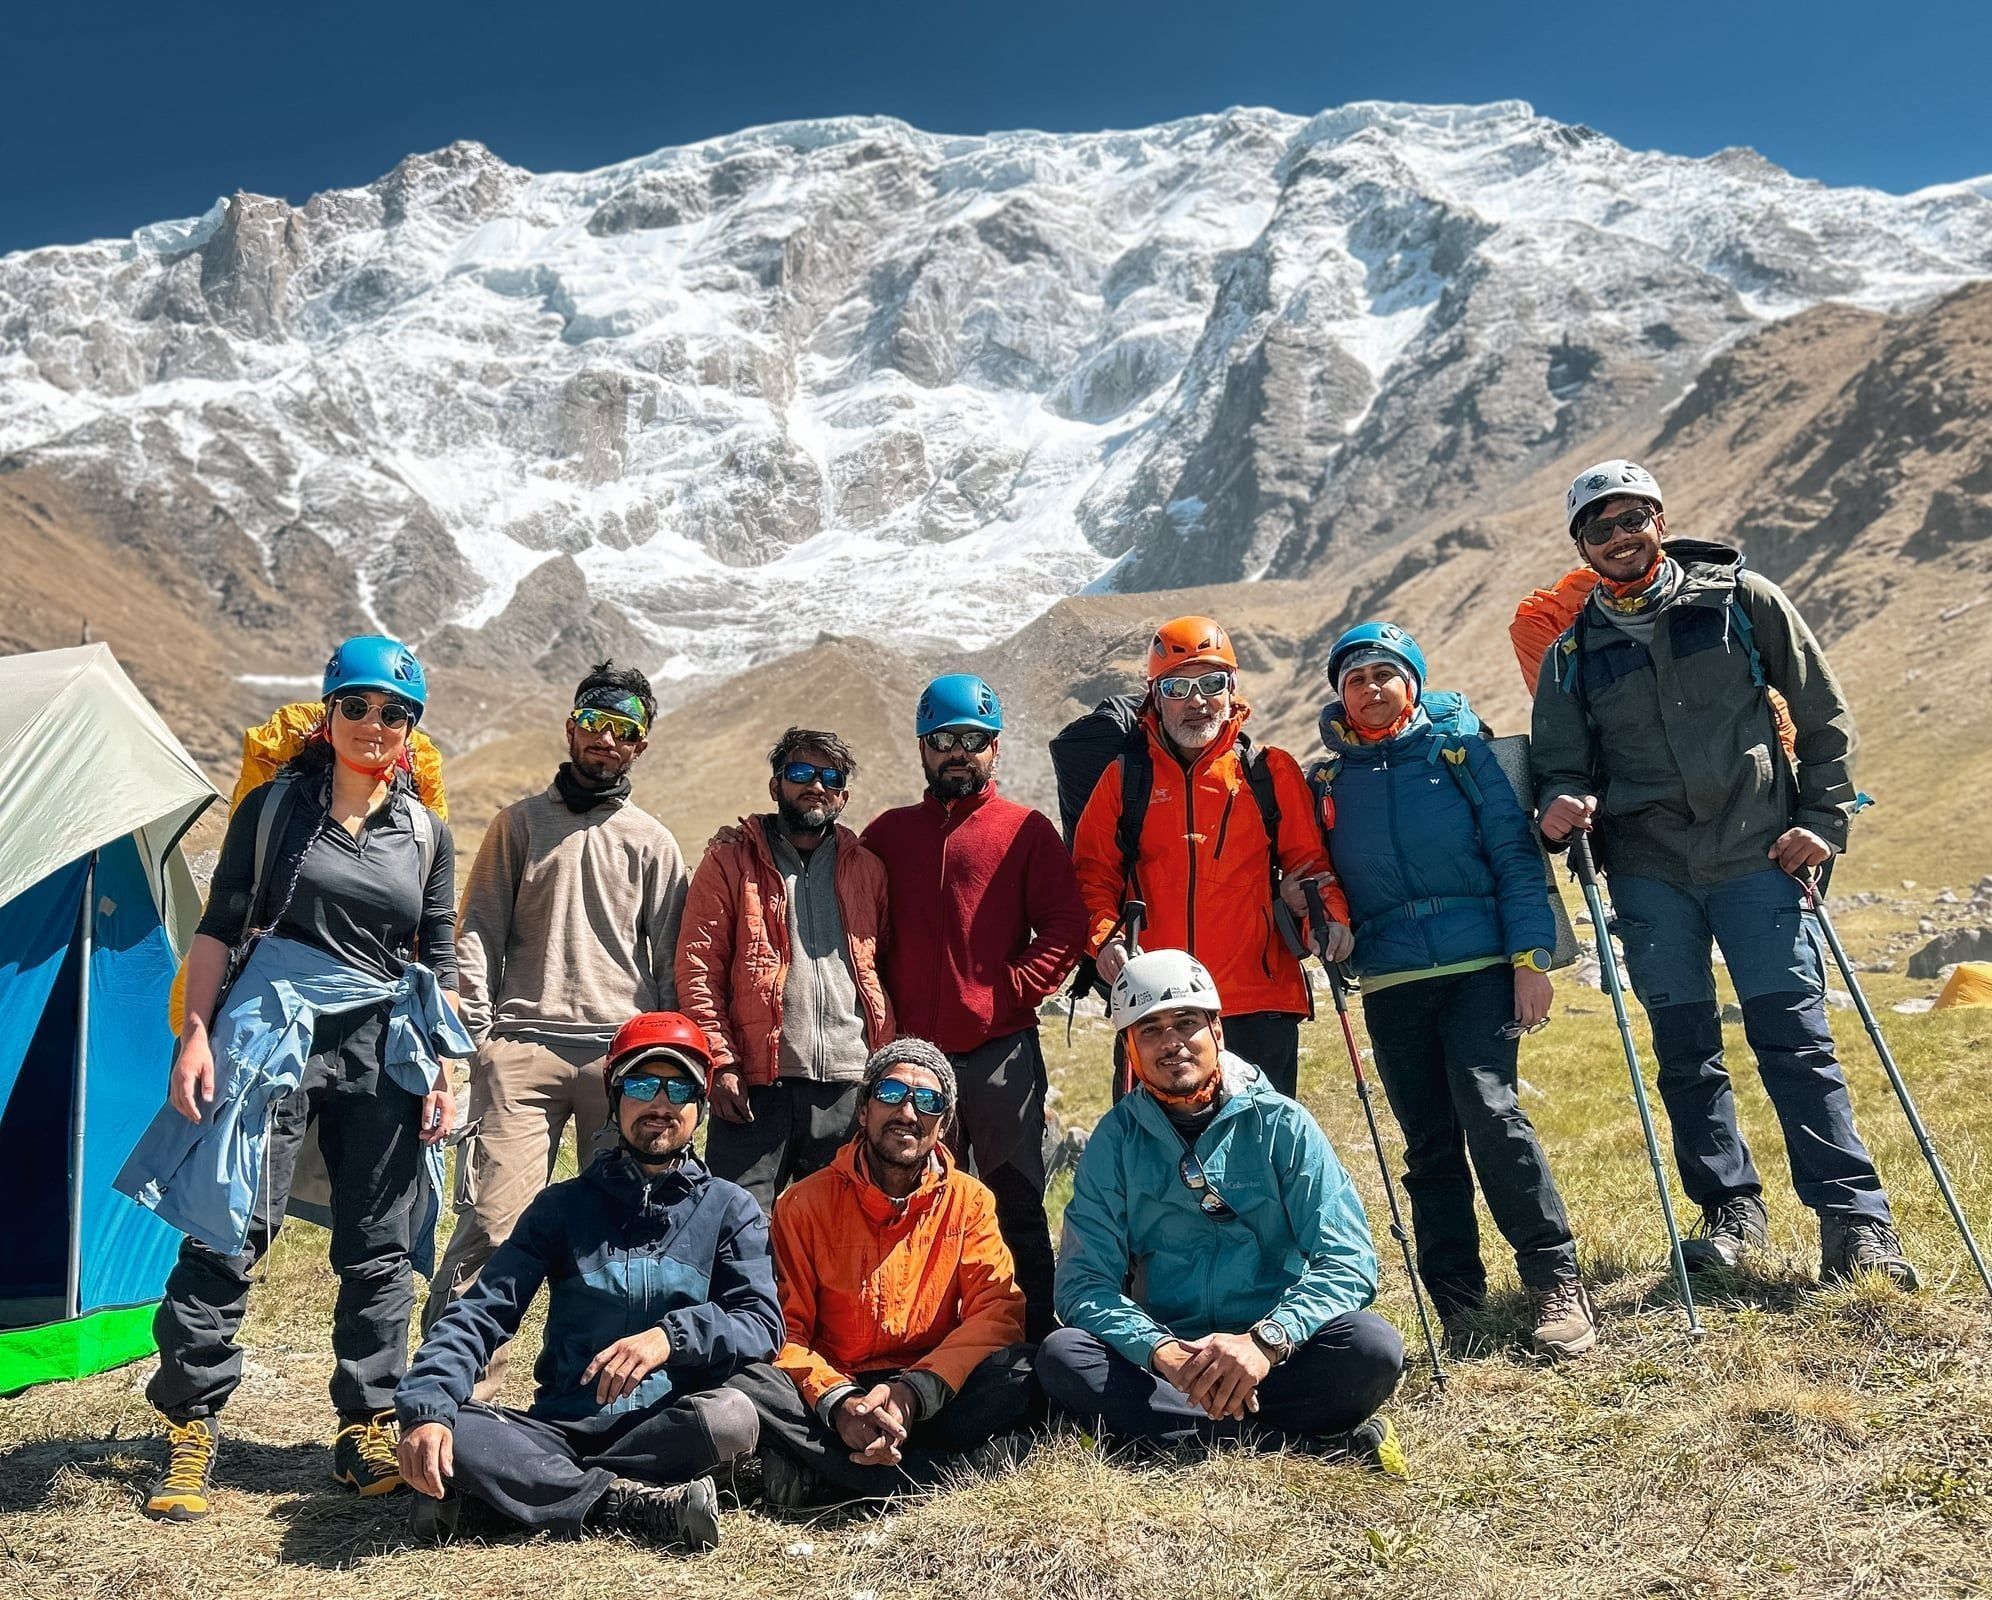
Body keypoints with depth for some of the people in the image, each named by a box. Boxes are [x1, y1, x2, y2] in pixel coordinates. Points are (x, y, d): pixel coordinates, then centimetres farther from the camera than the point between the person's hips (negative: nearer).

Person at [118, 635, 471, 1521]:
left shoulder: (427, 834, 8)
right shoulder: (274, 807, 4)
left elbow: (440, 962, 11)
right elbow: (219, 926, 4)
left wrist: (443, 1068, 5)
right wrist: (195, 1032, -5)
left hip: (382, 1048, 2)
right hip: (272, 1032, -2)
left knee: (379, 1248, 5)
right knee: (230, 1230, -5)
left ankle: (367, 1428, 17)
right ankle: (189, 1427, 10)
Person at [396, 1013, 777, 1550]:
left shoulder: (730, 1209, 6)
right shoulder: (564, 1204, 9)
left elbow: (762, 1323, -5)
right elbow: (482, 1310, -1)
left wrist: (672, 1335, -25)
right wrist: (427, 1406, -20)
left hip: (666, 1431, -1)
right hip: (558, 1430, 1)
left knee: (730, 1417, -34)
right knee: (439, 1432, -27)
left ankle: (535, 1491, -19)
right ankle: (637, 1506, -25)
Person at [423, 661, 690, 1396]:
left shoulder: (653, 843, 13)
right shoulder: (519, 823, 13)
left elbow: (671, 963, 13)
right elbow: (478, 935, 10)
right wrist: (479, 1031, -2)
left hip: (623, 1052, 1)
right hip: (523, 1046, -1)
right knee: (493, 1215, -9)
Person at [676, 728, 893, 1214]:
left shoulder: (867, 869, 14)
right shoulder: (730, 860, 5)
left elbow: (888, 972, 14)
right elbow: (697, 966, 0)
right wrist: (721, 1062, -9)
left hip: (850, 1086, 3)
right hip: (756, 1084, -3)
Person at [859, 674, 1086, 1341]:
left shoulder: (1027, 830, 4)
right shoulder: (888, 832, 13)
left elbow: (1065, 925, -2)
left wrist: (1014, 990, -11)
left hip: (1002, 1052, -3)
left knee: (1018, 1207, 3)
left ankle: (1036, 1340, 12)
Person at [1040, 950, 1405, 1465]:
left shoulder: (1281, 1124, -1)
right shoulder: (1115, 1141, 2)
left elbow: (1348, 1261, -9)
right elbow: (1085, 1282, -5)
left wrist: (1266, 1340, -26)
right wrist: (1160, 1350, -24)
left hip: (1278, 1358, -2)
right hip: (1163, 1358, 2)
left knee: (1371, 1346, -28)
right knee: (1061, 1355, -27)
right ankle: (1316, 1437, -25)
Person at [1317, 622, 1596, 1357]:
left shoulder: (1462, 756, 6)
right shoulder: (1326, 784, 11)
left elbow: (1515, 857, 1)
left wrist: (1530, 956, -7)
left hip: (1479, 966, -2)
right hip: (1390, 984, 3)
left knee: (1489, 1109, -19)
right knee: (1428, 1145, 5)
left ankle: (1556, 1280, -6)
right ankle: (1456, 1306, 13)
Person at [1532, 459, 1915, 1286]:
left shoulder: (1742, 599, 4)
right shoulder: (1573, 651, 8)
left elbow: (1824, 714, 7)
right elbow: (1560, 762, 10)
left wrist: (1824, 819, -1)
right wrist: (1559, 803, -13)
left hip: (1756, 856, -2)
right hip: (1649, 874, 2)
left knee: (1796, 1038, -6)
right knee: (1686, 1050, 6)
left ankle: (1856, 1219, 2)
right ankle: (1730, 1208, 20)